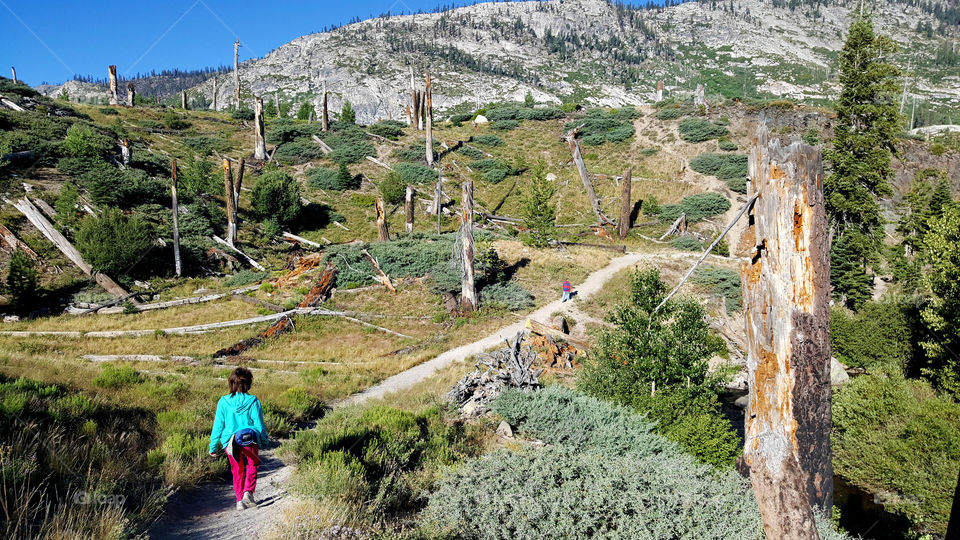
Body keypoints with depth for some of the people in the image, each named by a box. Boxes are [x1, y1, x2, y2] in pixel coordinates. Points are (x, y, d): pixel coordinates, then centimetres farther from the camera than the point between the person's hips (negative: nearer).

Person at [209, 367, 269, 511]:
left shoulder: (223, 402, -7)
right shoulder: (253, 401, -11)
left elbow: (218, 425, -2)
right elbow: (259, 424, -6)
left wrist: (213, 446, 7)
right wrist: (265, 440, 10)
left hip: (230, 443, 1)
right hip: (250, 442, -1)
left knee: (237, 471, 19)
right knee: (252, 465, 22)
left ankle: (239, 500, 16)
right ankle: (248, 492, 5)